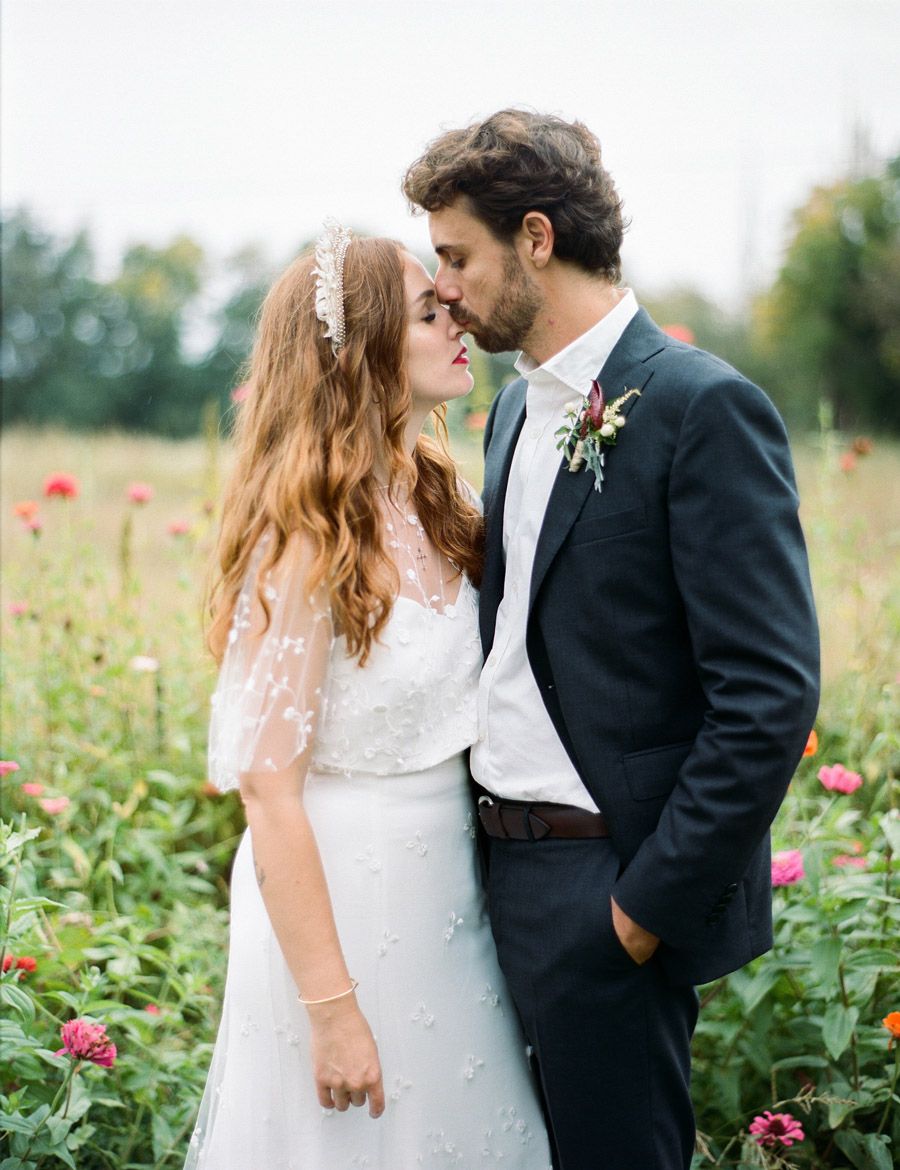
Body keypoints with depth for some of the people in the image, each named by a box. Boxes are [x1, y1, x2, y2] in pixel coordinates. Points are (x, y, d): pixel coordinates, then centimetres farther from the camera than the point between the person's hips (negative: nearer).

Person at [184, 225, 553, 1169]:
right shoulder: (310, 542, -19)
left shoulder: (438, 509, 4)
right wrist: (331, 1010, -20)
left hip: (448, 897, 7)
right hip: (336, 904, -7)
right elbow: (269, 787, -20)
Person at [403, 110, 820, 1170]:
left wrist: (654, 900, -17)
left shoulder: (704, 408, -15)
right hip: (508, 870, 8)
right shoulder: (517, 405, 11)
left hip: (609, 892, -8)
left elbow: (771, 695, -19)